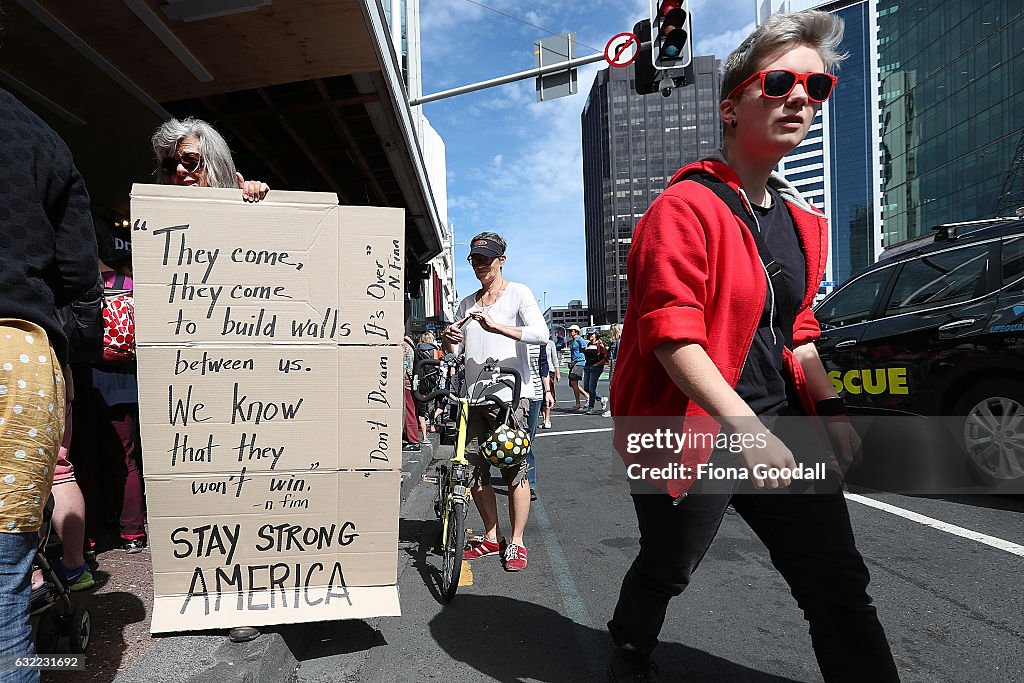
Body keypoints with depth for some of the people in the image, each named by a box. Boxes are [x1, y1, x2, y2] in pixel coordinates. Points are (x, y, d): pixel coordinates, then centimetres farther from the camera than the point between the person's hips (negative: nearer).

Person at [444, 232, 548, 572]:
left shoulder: (518, 293, 1)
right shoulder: (467, 303, 19)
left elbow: (541, 333, -15)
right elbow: (456, 350, 19)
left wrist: (495, 326, -26)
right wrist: (450, 341, -4)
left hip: (509, 394, -6)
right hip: (473, 395, 6)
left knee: (515, 470, -2)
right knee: (474, 471, 8)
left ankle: (516, 542, 13)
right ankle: (491, 537, 24)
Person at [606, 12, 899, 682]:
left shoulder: (804, 221, 12)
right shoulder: (685, 208, -13)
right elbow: (673, 336, -22)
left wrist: (830, 408, 8)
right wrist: (746, 427, -27)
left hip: (781, 423, 7)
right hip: (693, 426, -6)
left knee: (840, 583, 7)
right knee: (667, 569, 14)